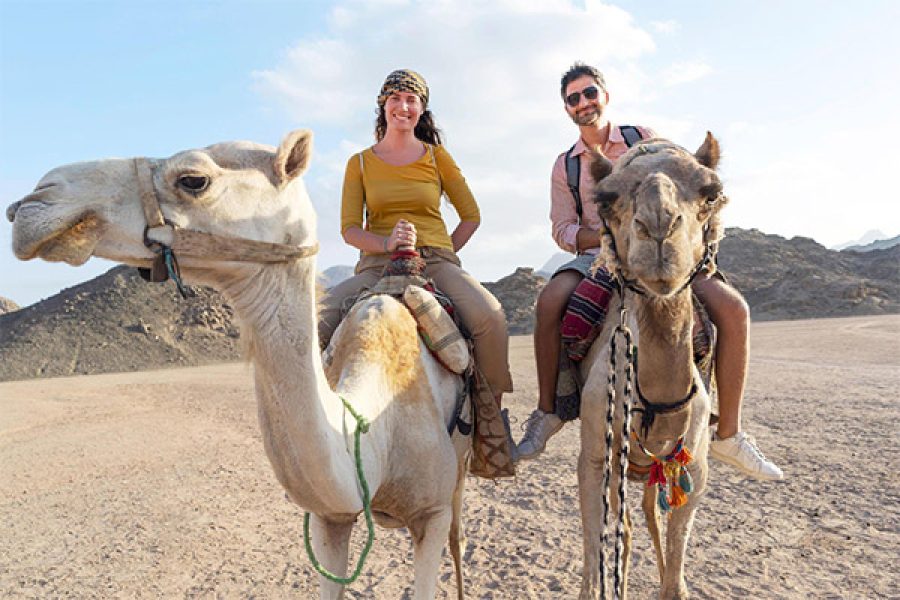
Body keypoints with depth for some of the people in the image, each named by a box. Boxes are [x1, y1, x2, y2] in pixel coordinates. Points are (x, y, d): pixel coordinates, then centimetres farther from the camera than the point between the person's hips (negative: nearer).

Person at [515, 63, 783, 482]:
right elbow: (563, 230, 2)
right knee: (550, 301, -33)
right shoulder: (565, 165, 11)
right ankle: (548, 412, -15)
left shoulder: (645, 139, 10)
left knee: (732, 307, -21)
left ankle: (728, 434, -7)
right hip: (596, 257, -1)